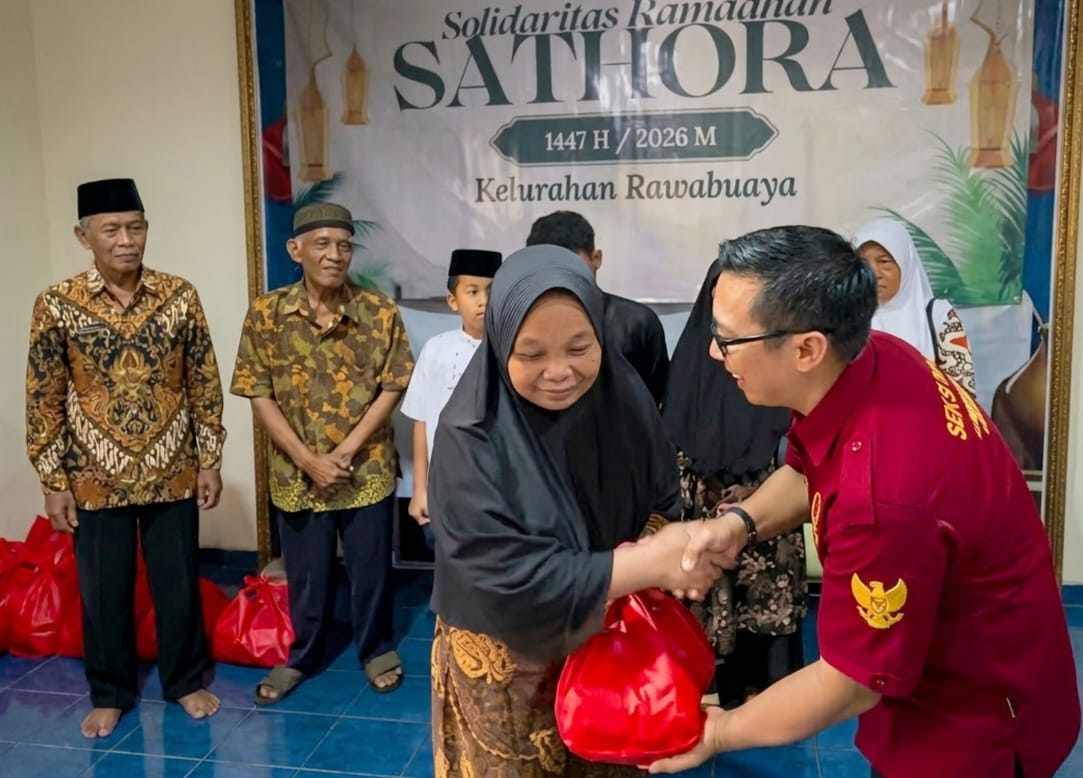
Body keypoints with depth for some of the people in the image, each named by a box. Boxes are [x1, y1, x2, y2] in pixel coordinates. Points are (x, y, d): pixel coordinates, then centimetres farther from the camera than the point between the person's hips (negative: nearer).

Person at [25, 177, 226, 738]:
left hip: (172, 475, 1)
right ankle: (111, 694, 32)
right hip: (97, 481, 0)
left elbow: (205, 385, 1)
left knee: (179, 585, 12)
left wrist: (209, 460, 0)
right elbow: (43, 400, -3)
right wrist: (53, 482, -4)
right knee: (104, 593, 12)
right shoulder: (57, 304, -7)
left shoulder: (179, 296, -4)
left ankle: (186, 681, 32)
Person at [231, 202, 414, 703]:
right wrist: (308, 460, -13)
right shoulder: (266, 314, -7)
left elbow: (391, 387, -7)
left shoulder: (380, 312, -8)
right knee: (306, 574, 16)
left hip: (367, 469, 0)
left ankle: (377, 650, 35)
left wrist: (346, 451, -14)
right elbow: (260, 396, -6)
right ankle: (303, 655, 37)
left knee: (371, 569, 13)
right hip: (296, 472, 1)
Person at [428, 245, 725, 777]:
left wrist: (665, 549, -20)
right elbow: (510, 579, -29)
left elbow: (660, 501, 1)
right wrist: (649, 563, -30)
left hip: (609, 647, 4)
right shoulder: (470, 438, -26)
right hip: (507, 662, -4)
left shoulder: (624, 397, -12)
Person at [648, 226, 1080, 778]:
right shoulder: (873, 357, -16)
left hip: (974, 721, -7)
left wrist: (718, 732, -13)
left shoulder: (884, 497, -41)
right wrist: (742, 522, -13)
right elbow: (809, 470, 6)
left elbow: (854, 682, -27)